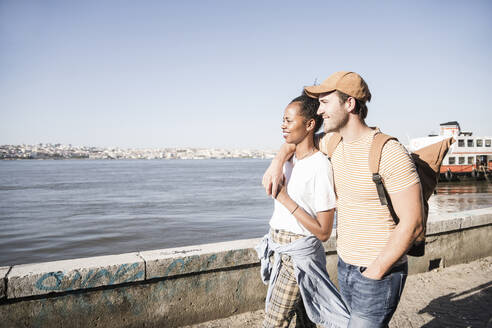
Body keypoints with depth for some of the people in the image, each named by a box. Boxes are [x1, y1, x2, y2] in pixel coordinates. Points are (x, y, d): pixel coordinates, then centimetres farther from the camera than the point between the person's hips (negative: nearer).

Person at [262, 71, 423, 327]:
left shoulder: (391, 154, -21)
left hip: (380, 271, -7)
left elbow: (411, 224, -20)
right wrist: (277, 161, 1)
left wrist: (373, 274, -17)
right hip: (345, 266, 7)